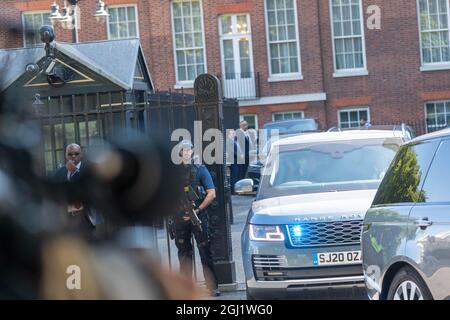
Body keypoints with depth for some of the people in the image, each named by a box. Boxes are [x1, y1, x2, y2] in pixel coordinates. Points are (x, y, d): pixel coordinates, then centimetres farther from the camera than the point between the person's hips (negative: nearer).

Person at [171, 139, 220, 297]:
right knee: (184, 253, 8)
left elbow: (211, 194, -1)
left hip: (198, 216, -3)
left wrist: (197, 210, -9)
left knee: (205, 251, -6)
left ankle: (213, 287, -4)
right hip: (180, 217, 3)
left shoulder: (200, 170, 3)